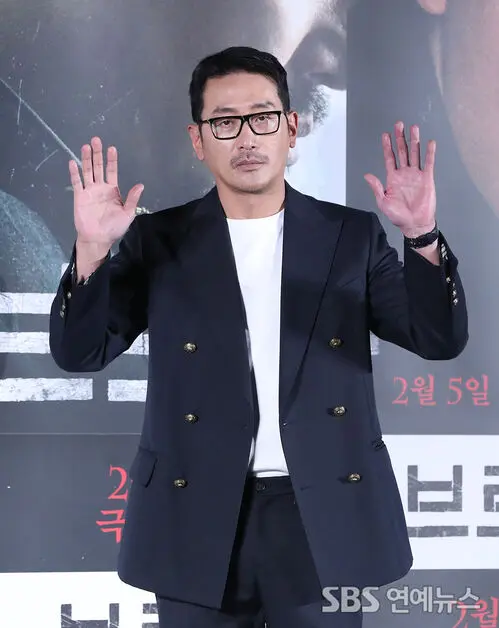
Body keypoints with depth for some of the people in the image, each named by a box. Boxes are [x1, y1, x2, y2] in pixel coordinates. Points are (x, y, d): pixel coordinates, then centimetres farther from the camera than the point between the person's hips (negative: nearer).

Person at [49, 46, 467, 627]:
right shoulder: (158, 240, 2)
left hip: (323, 517, 1)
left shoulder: (352, 235, 3)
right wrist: (91, 250, -19)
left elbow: (441, 339, -2)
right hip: (197, 518, 0)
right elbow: (80, 353, -2)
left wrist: (422, 235, -19)